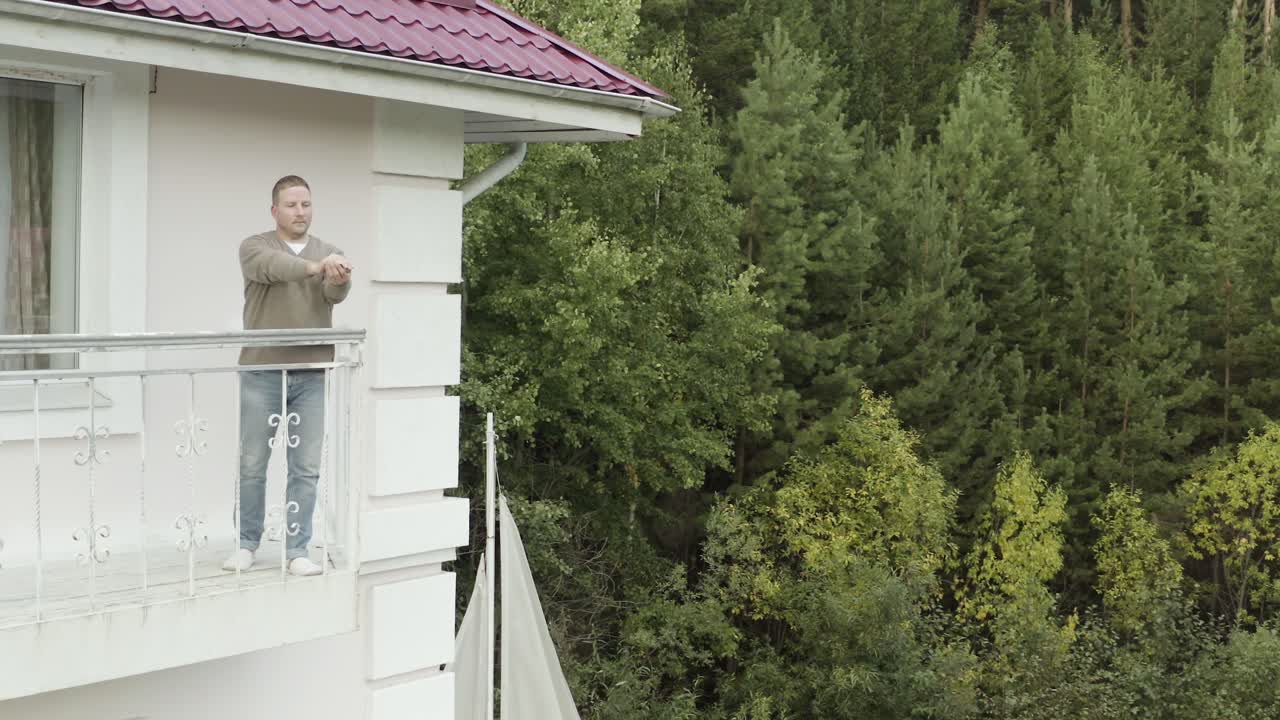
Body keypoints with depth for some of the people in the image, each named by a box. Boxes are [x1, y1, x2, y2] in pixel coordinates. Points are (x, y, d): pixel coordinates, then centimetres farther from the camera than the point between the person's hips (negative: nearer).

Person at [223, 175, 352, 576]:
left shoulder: (329, 254, 9)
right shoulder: (255, 247, 1)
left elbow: (336, 294, -11)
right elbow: (271, 266, -22)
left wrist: (339, 279, -36)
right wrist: (315, 266, -40)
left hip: (311, 376, 2)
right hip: (261, 373, -2)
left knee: (306, 467, 2)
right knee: (252, 464, 5)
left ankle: (297, 550, 10)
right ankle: (247, 544, 19)